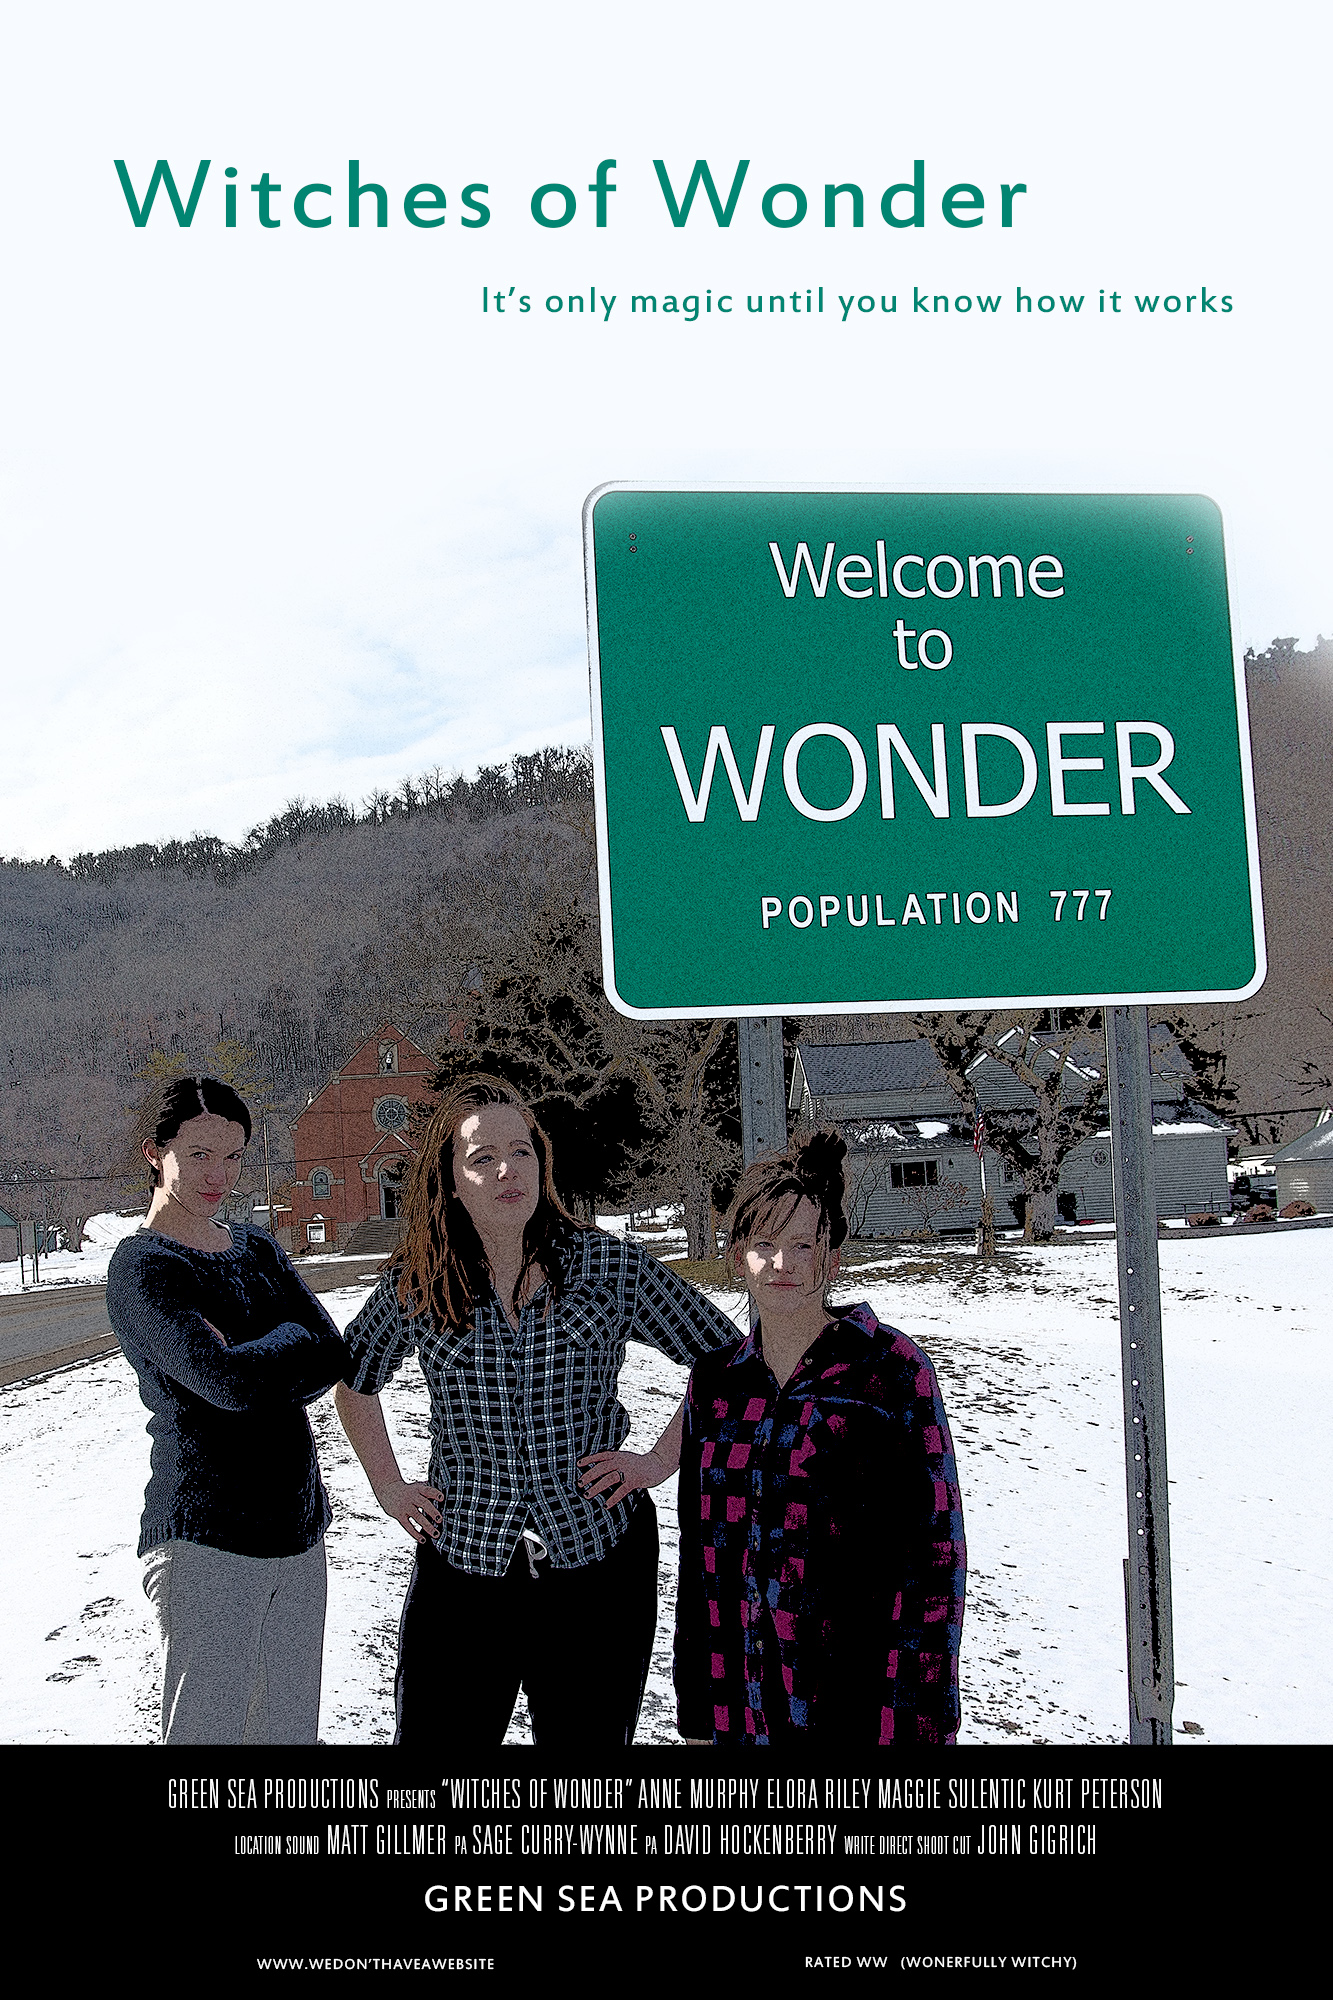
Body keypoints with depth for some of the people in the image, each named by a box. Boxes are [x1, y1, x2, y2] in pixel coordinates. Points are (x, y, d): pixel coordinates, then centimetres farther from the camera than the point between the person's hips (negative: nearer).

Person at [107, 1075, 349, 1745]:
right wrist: (290, 1338, -5)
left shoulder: (257, 1248, 14)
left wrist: (250, 1359, -13)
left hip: (297, 1528, 7)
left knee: (288, 1726, 13)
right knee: (209, 1729, -2)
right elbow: (231, 1382, -21)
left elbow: (333, 1356, 1)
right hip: (206, 1539, -7)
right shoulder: (139, 1267, -9)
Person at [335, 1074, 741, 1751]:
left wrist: (660, 1460, -3)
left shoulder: (611, 1267, -5)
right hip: (460, 1564, 1)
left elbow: (726, 1358, 4)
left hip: (597, 1562, 0)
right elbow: (353, 1377, 18)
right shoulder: (416, 1285, -1)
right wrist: (389, 1487, 11)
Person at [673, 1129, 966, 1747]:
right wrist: (697, 1715, 10)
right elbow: (699, 1552, 10)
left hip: (863, 1701, -4)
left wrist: (927, 1717, -12)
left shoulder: (893, 1371, -8)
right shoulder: (715, 1382, 5)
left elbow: (936, 1548, -8)